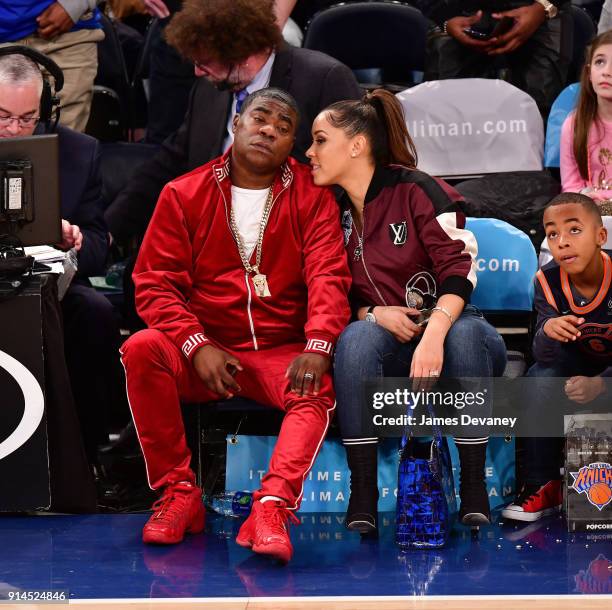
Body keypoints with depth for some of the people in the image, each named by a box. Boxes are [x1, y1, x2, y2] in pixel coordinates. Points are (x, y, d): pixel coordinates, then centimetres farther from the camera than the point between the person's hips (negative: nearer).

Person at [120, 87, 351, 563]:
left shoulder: (312, 198, 6)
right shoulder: (184, 194, 6)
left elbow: (328, 278, -7)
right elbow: (155, 282, 0)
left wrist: (317, 346, -27)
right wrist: (197, 346, -17)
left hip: (281, 353, -1)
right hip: (204, 350, 1)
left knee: (317, 389, -32)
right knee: (142, 348, -28)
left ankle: (272, 506, -47)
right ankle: (178, 492, -21)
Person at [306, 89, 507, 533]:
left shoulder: (415, 191, -8)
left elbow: (459, 268, -17)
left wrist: (433, 337, -33)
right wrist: (374, 314, -12)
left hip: (445, 331, -3)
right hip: (388, 346, 3)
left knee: (467, 330, -38)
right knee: (357, 338, -31)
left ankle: (474, 486, -29)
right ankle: (363, 492, -33)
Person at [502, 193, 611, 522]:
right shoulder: (547, 281, -15)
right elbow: (544, 355, -18)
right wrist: (547, 332, -42)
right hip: (580, 365, 3)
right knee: (540, 378, -26)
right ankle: (542, 485, -16)